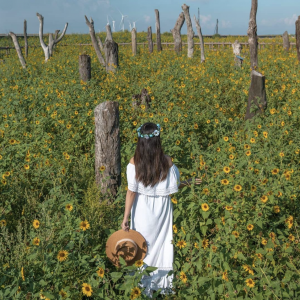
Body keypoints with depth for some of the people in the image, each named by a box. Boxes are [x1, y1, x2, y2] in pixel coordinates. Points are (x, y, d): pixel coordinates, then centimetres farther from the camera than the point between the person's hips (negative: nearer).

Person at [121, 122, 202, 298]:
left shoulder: (134, 162, -17)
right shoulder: (167, 161, -15)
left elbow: (131, 192, -16)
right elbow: (172, 189, -9)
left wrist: (126, 218, -9)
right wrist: (190, 182, 10)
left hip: (142, 210, -1)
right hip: (162, 210, 1)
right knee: (162, 243, 20)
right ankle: (164, 285, 36)